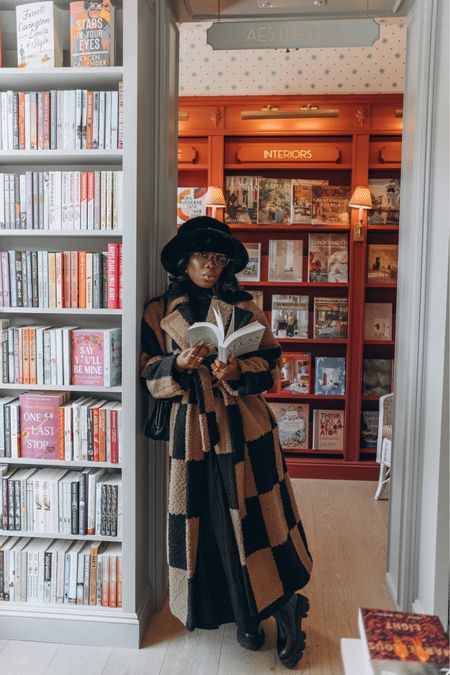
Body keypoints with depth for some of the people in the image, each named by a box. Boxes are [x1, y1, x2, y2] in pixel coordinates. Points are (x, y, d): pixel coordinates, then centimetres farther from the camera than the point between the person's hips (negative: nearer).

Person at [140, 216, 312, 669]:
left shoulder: (243, 308, 5)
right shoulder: (159, 312, 5)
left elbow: (271, 363, 5)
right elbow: (149, 374, 5)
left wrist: (239, 370, -15)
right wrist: (179, 364, -15)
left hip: (245, 426, -1)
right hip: (192, 430, 1)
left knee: (255, 516, 0)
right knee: (207, 522, 8)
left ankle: (283, 606, 18)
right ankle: (244, 616, 27)